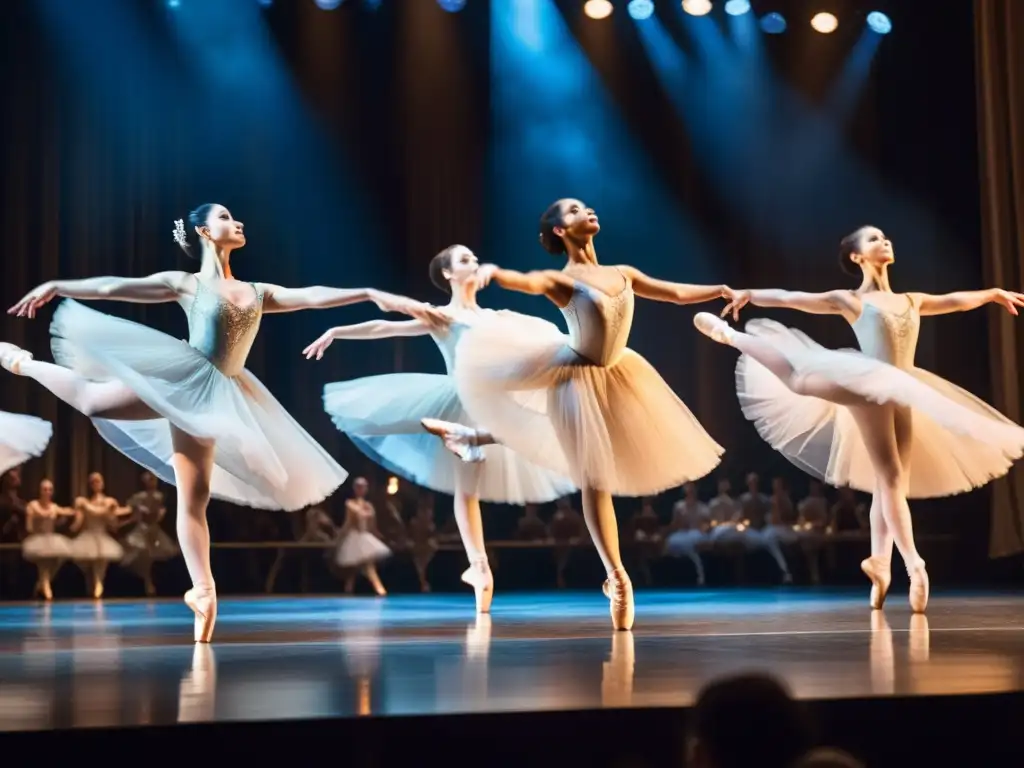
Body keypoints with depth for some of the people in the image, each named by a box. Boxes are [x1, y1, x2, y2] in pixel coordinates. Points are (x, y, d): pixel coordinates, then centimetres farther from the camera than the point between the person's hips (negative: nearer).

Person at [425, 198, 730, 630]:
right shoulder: (561, 280, -15)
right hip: (577, 380, -7)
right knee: (595, 481, 0)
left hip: (614, 378, 7)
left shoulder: (622, 273, 3)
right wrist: (492, 271, -56)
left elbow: (677, 294, 14)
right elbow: (525, 282, -36)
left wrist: (722, 290, 12)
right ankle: (617, 576, 4)